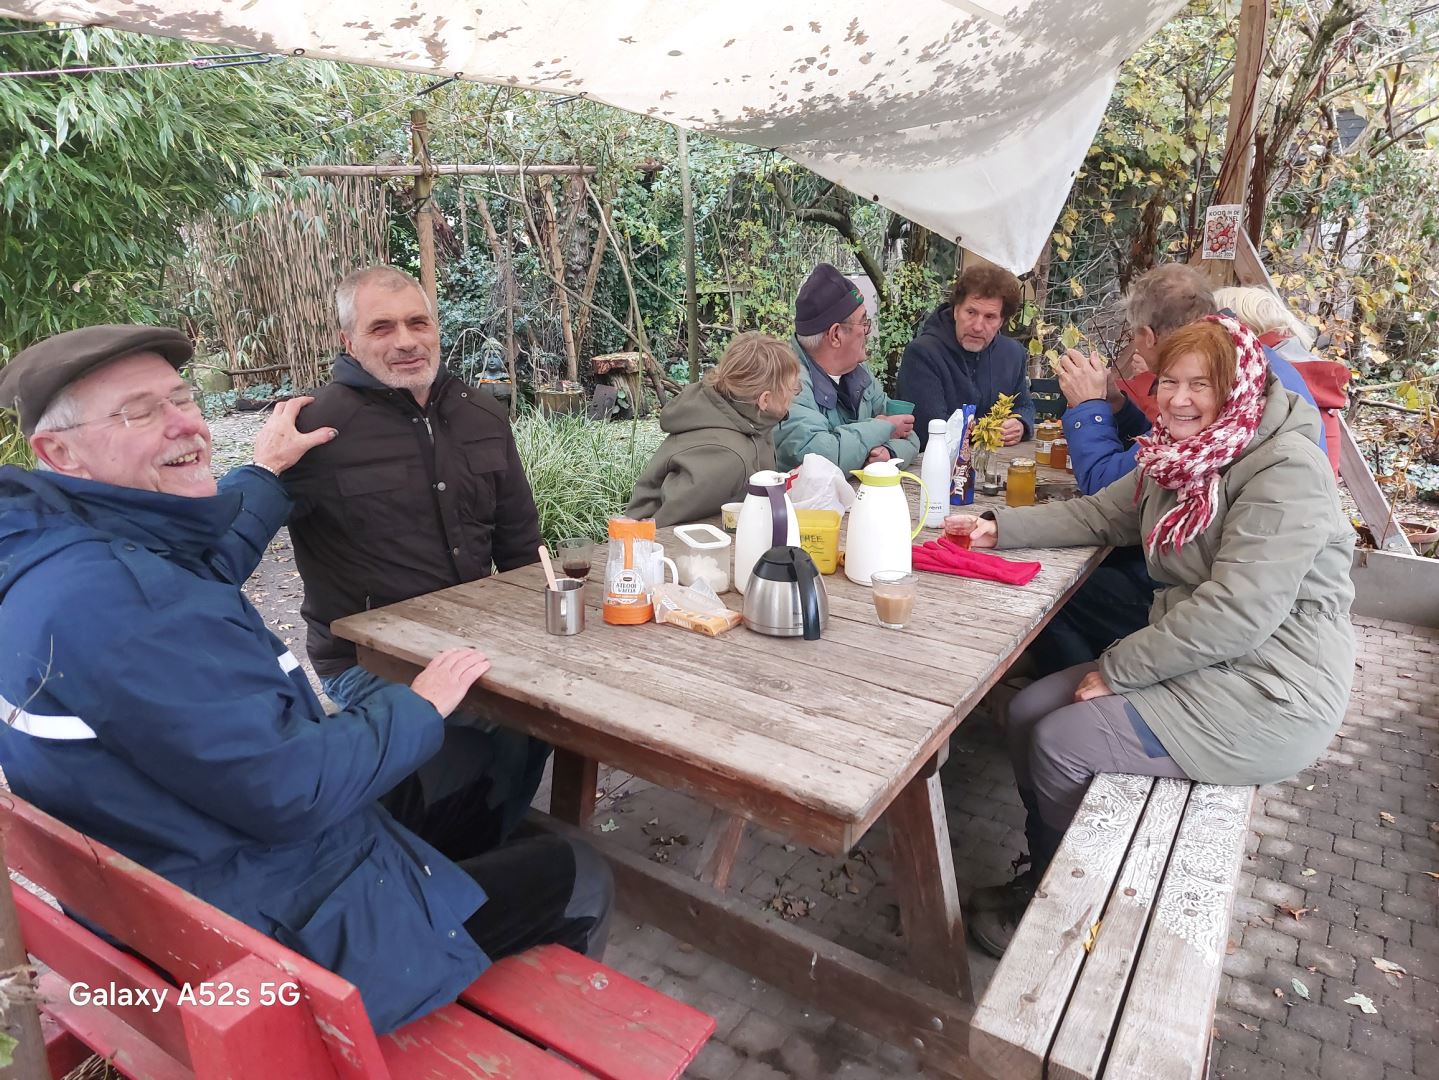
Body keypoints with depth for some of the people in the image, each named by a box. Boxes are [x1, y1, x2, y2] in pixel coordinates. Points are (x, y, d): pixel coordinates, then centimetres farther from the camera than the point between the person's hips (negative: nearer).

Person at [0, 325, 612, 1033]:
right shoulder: (111, 598, -34)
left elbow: (205, 572, 22)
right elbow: (291, 791, -31)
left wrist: (264, 473, 29)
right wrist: (419, 707, -15)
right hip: (288, 928, -10)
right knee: (578, 879, 4)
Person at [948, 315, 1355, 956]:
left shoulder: (1286, 470, -20)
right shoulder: (1180, 457, 6)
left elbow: (1238, 611, -26)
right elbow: (1099, 514, 14)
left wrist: (1115, 669, -20)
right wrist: (999, 529, 1)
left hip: (1269, 694, -8)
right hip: (1194, 660, 9)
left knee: (1062, 743, -13)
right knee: (1028, 712, 0)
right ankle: (1041, 882, 20)